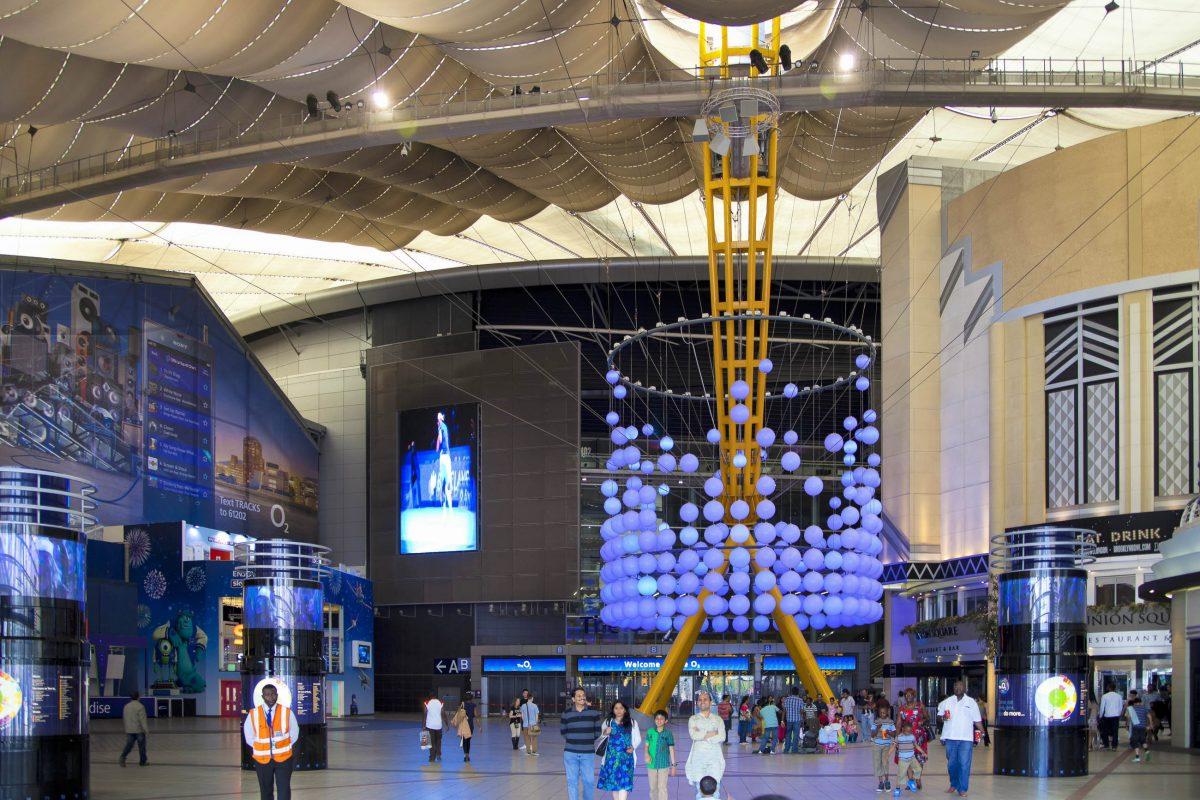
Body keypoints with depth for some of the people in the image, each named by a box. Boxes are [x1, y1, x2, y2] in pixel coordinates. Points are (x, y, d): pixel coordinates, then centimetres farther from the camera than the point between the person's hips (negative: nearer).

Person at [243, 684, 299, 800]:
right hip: (262, 759, 1)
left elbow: (294, 733, 6)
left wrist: (286, 747, 3)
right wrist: (257, 749, 6)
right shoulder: (253, 714, -5)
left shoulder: (287, 712, -6)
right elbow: (249, 736, 8)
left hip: (283, 758, -1)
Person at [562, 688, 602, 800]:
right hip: (570, 753, 0)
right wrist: (574, 740, -1)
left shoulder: (593, 712, 2)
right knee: (572, 781, 3)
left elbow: (597, 732, 7)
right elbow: (564, 732, 8)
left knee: (589, 781, 0)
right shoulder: (566, 714, 2)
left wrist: (588, 739, 0)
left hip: (588, 753, 0)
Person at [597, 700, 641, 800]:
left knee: (624, 781, -14)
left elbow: (638, 738, 11)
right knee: (613, 781, 5)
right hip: (611, 756, 2)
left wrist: (633, 747, -8)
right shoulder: (608, 722, 8)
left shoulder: (632, 723, 7)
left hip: (626, 757, -2)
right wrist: (605, 733, -9)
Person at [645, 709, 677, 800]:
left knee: (662, 787, -6)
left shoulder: (668, 734, -4)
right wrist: (647, 754, -14)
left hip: (663, 765, -3)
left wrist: (673, 765, 1)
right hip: (651, 764, 3)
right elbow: (646, 745, 7)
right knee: (653, 788, 13)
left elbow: (671, 750, 0)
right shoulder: (650, 732, 3)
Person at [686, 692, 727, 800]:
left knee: (716, 788, -3)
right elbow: (693, 735, -11)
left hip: (715, 757, 0)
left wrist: (703, 736, -9)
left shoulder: (718, 719, 10)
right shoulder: (693, 719, 8)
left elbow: (722, 737, -6)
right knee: (699, 788, 0)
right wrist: (712, 733, -8)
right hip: (699, 757, 0)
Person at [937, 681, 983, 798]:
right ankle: (954, 784, 29)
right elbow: (939, 715, 14)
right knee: (952, 763, 10)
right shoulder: (947, 702, 9)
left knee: (964, 764, -8)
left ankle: (962, 789, -4)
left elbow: (977, 720, 7)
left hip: (966, 738, -2)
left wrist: (981, 730, -6)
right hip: (951, 737, 2)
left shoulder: (971, 702, 6)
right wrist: (942, 717, -9)